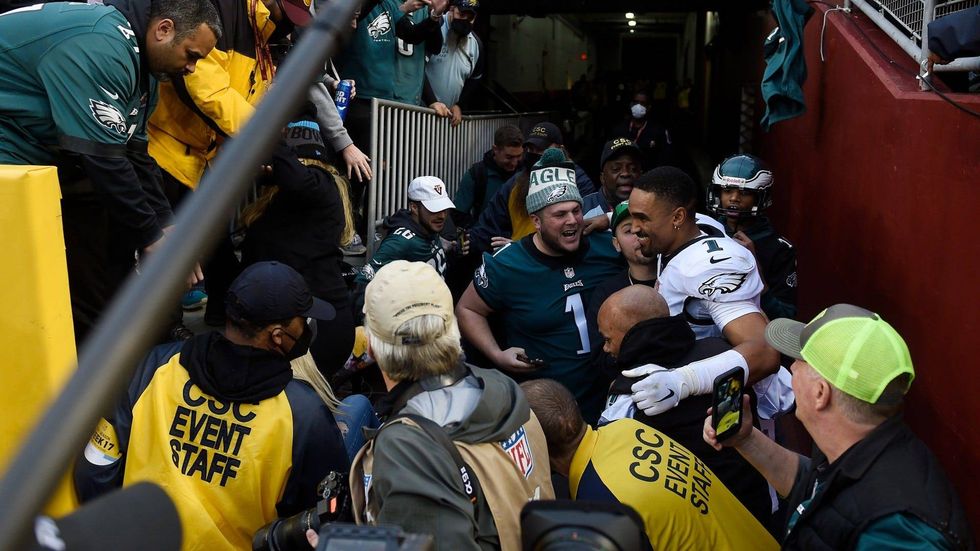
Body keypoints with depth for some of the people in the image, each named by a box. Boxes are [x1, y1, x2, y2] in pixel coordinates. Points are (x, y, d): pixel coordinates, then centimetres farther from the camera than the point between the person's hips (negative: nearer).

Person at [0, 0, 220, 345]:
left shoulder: (140, 63, 5)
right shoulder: (100, 46, -27)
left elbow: (134, 152, 5)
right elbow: (103, 158, -28)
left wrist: (163, 223, -4)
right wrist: (151, 235, -21)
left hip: (50, 157, 10)